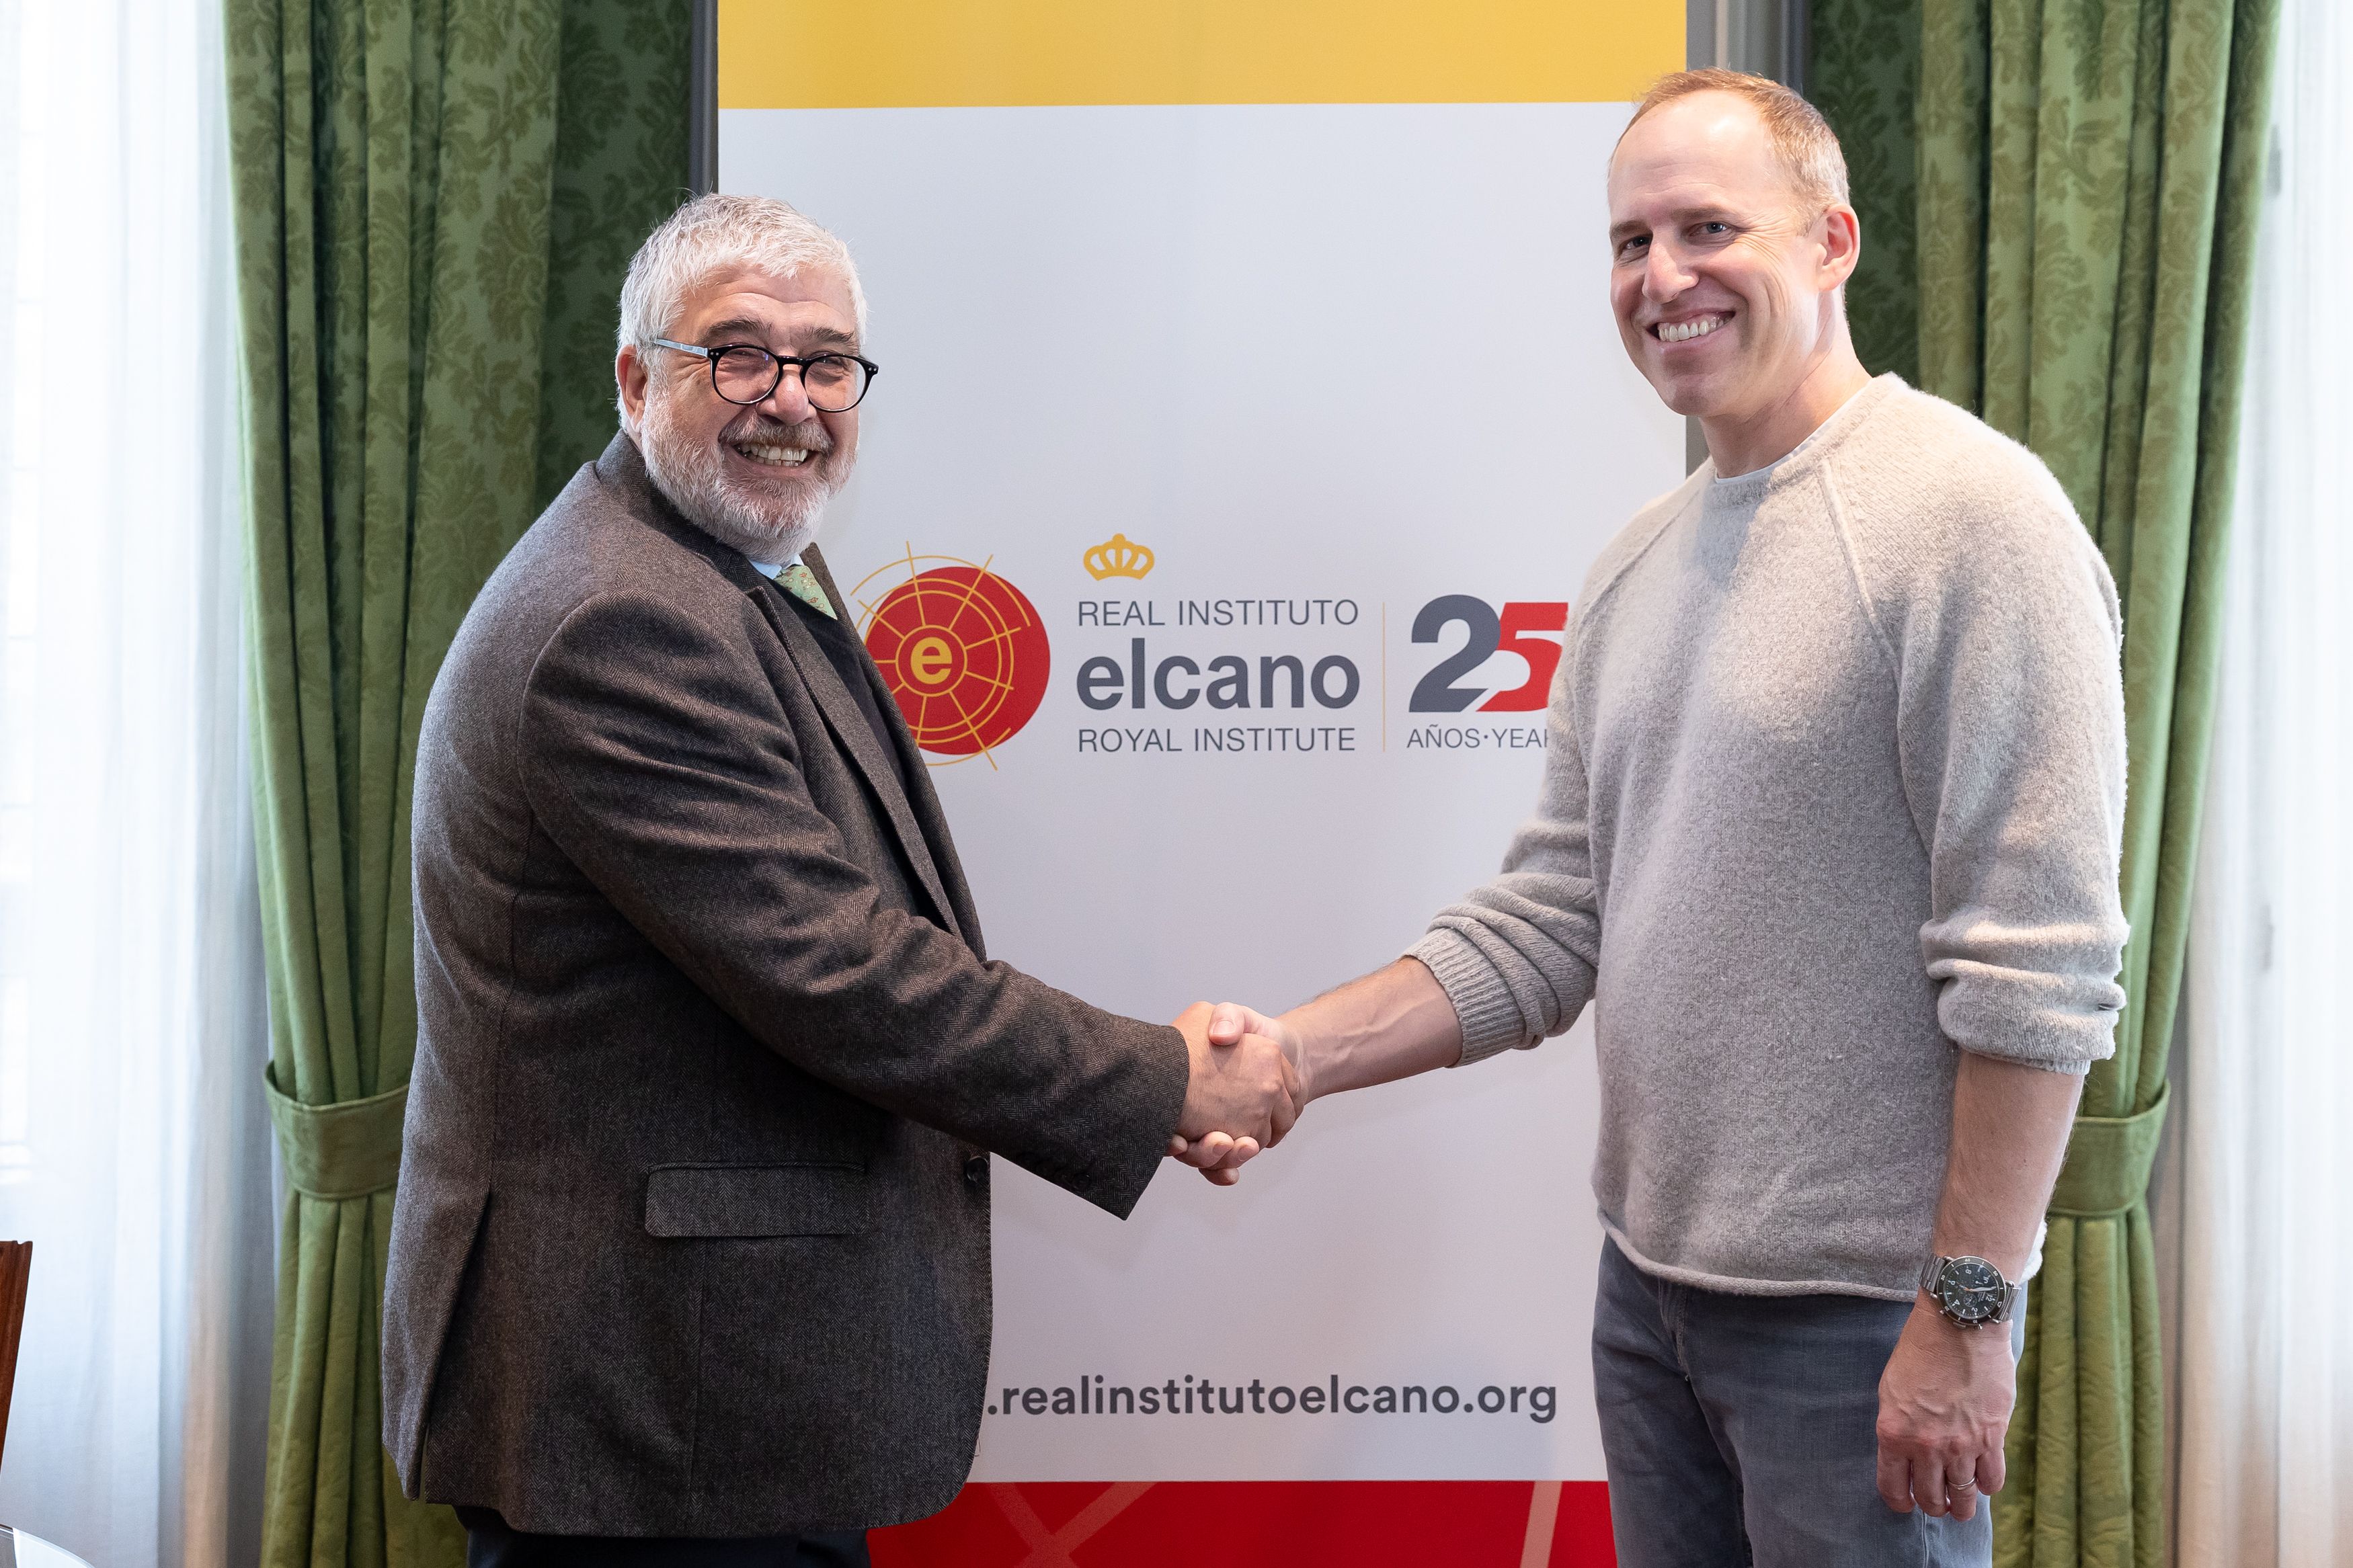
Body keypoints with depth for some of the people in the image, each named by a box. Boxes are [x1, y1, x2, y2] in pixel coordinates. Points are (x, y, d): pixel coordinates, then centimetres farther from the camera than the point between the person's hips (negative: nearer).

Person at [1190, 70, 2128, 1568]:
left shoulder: (1970, 511, -14)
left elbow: (2040, 967, -18)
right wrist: (1293, 1050, -4)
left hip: (1862, 1313, -7)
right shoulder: (1641, 562, 10)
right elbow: (1552, 923, 9)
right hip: (1653, 1278, 7)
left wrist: (1969, 1310, -18)